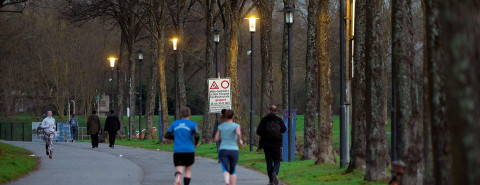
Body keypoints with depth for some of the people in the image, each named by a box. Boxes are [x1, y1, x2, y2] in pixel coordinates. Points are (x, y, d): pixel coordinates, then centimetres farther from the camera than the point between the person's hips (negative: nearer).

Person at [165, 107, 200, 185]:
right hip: (189, 150, -1)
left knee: (179, 170, -7)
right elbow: (197, 135, -15)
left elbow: (167, 135, 13)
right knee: (188, 170, 16)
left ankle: (178, 176, -41)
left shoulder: (174, 124, 9)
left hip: (177, 151, 1)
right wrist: (196, 143, 5)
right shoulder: (192, 124, -2)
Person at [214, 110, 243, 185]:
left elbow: (216, 138, 7)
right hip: (234, 150, 0)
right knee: (232, 171, 19)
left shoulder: (221, 126, 6)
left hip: (223, 150, 0)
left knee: (225, 170, -13)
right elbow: (238, 133, -23)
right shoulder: (236, 125, -2)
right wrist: (239, 141, -5)